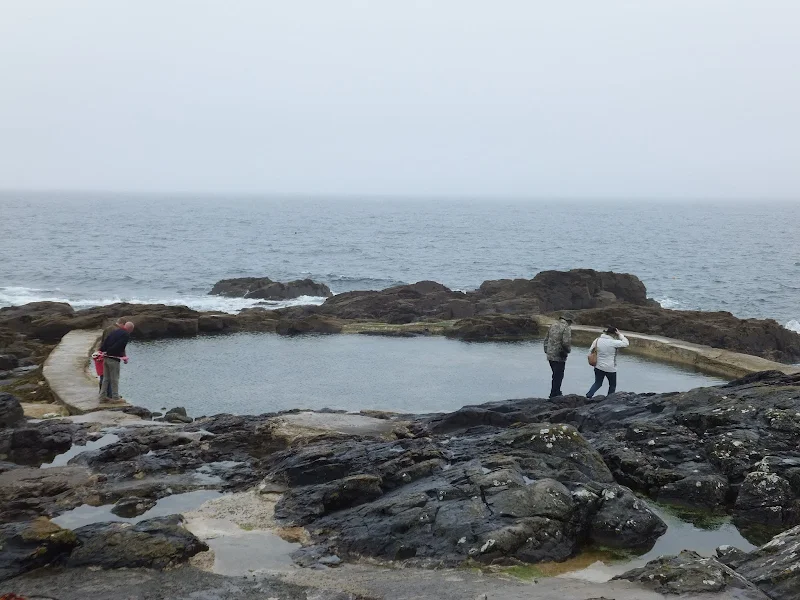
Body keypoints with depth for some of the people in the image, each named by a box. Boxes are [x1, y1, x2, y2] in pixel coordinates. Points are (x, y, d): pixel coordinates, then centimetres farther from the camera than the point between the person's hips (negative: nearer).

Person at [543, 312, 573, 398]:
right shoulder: (567, 328, -13)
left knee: (556, 375, 20)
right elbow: (566, 342, -22)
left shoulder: (553, 325, 11)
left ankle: (556, 392, 28)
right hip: (559, 356, -7)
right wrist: (568, 350, -3)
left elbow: (546, 339, 14)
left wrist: (546, 350, 19)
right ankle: (554, 395, 5)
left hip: (550, 355, 8)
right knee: (558, 376, 2)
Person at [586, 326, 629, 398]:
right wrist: (620, 335, -2)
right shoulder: (613, 342, -17)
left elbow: (590, 351, 3)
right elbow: (626, 343, -10)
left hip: (598, 367, 5)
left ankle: (588, 396, 4)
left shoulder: (597, 340, -1)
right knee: (612, 385, 17)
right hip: (610, 368, -5)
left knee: (597, 383, 19)